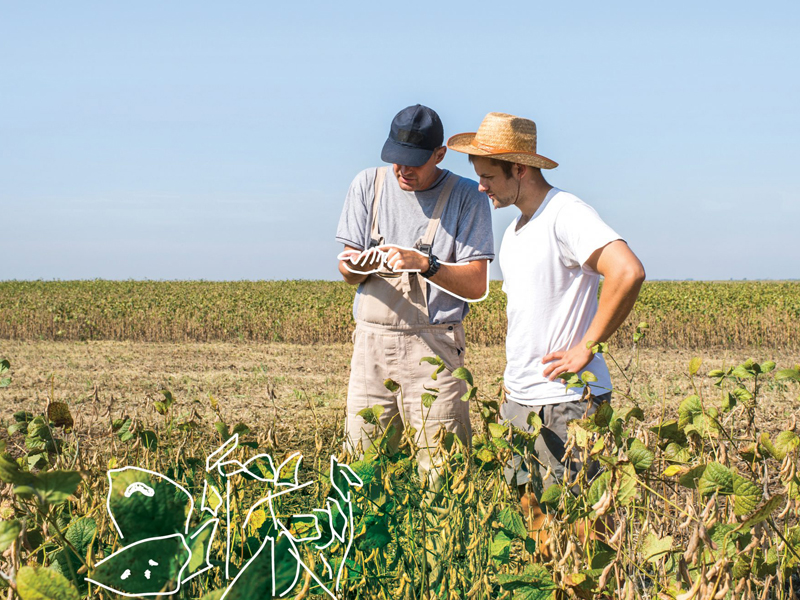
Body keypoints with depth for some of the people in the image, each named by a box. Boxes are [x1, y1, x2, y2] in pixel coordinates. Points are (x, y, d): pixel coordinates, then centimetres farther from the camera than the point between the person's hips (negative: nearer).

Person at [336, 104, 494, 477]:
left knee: (441, 473, -7)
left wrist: (424, 264, -18)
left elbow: (476, 285, -4)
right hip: (372, 339, 3)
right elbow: (348, 272, 11)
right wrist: (354, 266, -12)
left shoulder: (466, 197, 0)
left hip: (435, 344, -3)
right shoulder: (368, 184, 9)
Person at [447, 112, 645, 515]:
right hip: (517, 403, 9)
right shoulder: (513, 232, 16)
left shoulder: (565, 214, -13)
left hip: (567, 403, -9)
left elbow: (628, 273, -28)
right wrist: (511, 383, 16)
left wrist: (585, 349, -20)